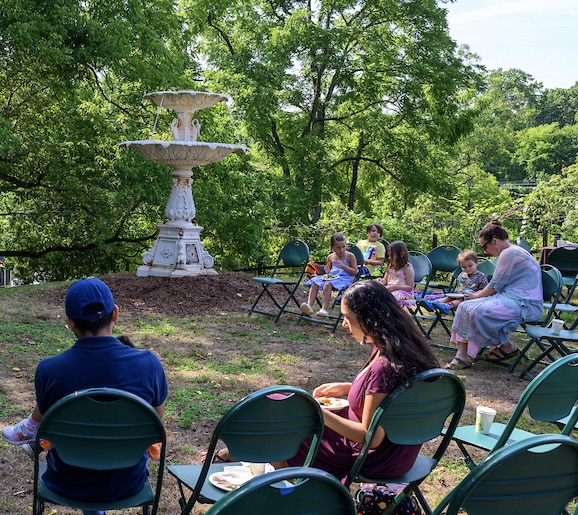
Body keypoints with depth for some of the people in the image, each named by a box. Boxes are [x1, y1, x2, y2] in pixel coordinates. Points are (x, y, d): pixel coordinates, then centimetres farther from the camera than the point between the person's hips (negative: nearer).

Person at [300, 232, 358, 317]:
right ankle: (309, 306, -30)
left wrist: (344, 266, -15)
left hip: (344, 278, -6)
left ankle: (324, 309, -38)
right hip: (331, 276, 6)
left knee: (328, 284, -35)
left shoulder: (350, 256, -1)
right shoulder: (330, 257, 15)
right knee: (314, 283, -18)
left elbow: (355, 272, -3)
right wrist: (327, 270, 5)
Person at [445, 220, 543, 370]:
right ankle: (462, 356, -11)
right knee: (465, 306, -1)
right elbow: (499, 285, 24)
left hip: (525, 305, -11)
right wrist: (479, 294, 16)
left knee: (477, 311, -27)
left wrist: (477, 295, 4)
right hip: (514, 299, 11)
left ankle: (508, 347, -4)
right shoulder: (513, 251, 21)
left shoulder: (509, 254, -13)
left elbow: (495, 286, -12)